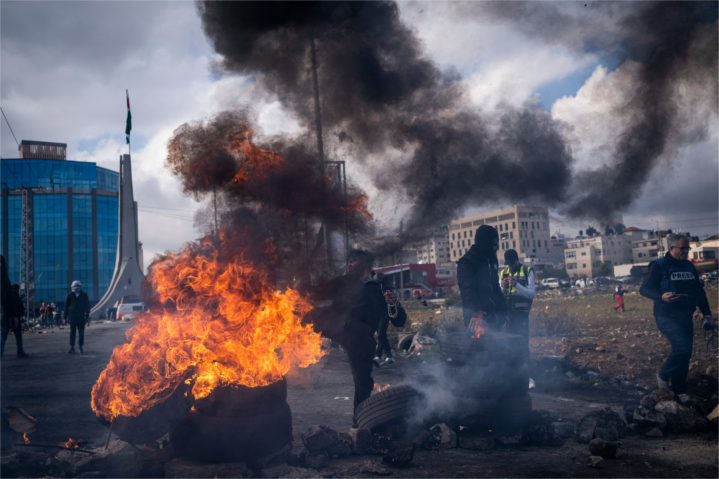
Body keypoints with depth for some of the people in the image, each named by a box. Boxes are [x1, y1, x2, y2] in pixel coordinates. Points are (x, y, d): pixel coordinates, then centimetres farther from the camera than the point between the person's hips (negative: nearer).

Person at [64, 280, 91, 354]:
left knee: (81, 333, 3)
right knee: (72, 332, -3)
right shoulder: (70, 295, 3)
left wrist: (87, 317, 2)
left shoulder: (84, 295, 3)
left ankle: (80, 347, 12)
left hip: (81, 317, 0)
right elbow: (66, 306, 7)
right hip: (72, 317, 0)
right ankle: (72, 347, -3)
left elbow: (87, 306, 6)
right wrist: (65, 317, 5)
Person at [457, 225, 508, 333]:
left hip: (494, 316, 8)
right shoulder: (467, 262, -12)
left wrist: (503, 310, 17)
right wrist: (476, 312, -40)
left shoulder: (492, 260, 15)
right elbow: (467, 290, -26)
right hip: (477, 319, -8)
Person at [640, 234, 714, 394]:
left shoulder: (689, 266, 12)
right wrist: (661, 297, -34)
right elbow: (644, 288, -15)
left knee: (684, 354, 9)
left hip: (686, 317, 7)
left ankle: (679, 391, 22)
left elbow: (699, 291, 19)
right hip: (667, 317, -7)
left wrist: (706, 312, 13)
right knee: (684, 346, -22)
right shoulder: (660, 266, -9)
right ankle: (663, 376, 1)